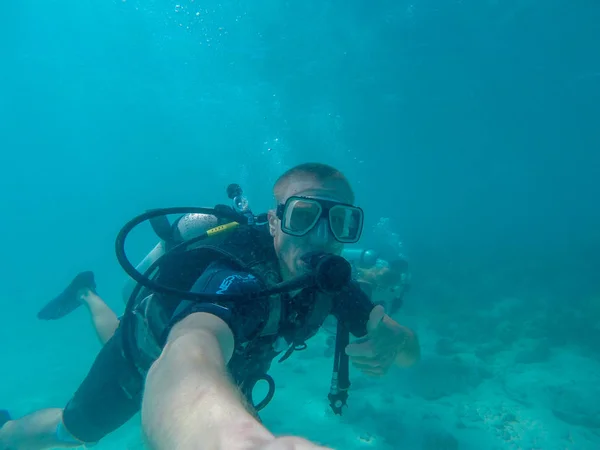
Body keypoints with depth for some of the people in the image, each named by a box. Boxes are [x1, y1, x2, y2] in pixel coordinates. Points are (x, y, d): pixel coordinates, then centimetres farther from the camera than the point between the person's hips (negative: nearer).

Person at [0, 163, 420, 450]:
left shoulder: (329, 279, -27)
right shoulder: (237, 279, -48)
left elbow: (412, 348, -20)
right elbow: (182, 364, -69)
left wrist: (390, 343, -45)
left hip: (226, 350, 6)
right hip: (147, 360, -5)